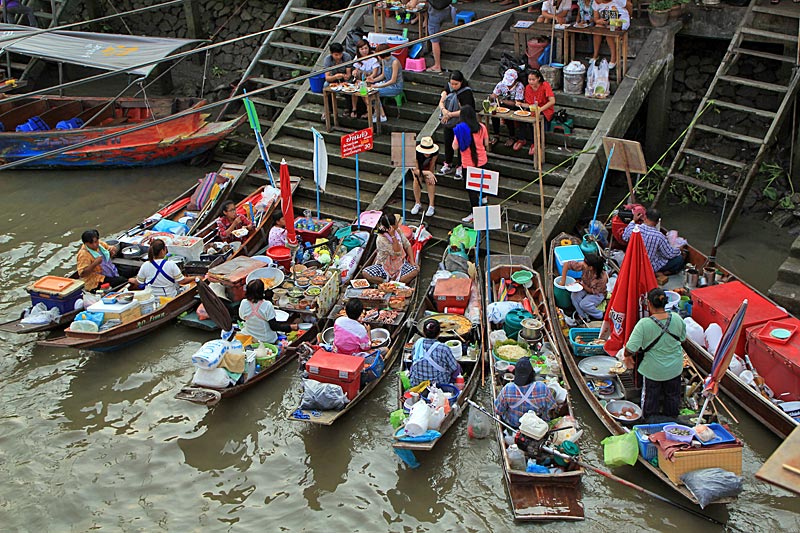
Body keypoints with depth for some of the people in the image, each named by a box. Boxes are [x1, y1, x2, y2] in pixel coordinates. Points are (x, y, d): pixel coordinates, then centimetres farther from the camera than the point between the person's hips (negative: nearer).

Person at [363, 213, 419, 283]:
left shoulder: (398, 231, -6)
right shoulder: (381, 240, -23)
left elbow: (407, 245, 3)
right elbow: (397, 252, -27)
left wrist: (412, 261, -8)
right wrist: (393, 236, -34)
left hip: (400, 264, 4)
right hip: (384, 267, -3)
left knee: (416, 269, -26)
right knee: (366, 273, -28)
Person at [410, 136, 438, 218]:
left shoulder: (435, 152, -37)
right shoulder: (416, 154, -44)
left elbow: (431, 166, -19)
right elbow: (415, 171, -38)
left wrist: (430, 175, -12)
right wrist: (428, 173, -48)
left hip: (428, 165, 1)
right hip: (416, 165, -1)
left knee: (429, 181, -16)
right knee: (417, 180, -21)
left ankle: (431, 206, -10)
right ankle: (418, 204, -2)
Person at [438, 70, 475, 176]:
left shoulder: (467, 92, -20)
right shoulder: (448, 87, -2)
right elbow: (441, 102, -2)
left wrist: (449, 114, -22)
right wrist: (443, 110, -25)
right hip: (449, 123, 6)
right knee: (448, 142, 16)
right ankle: (448, 164, 33)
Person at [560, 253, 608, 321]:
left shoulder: (603, 277, -36)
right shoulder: (584, 265, -27)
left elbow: (594, 291, -22)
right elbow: (567, 264, -20)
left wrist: (581, 283, -28)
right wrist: (563, 281, -20)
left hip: (598, 293, -5)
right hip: (585, 288, 5)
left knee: (583, 304, -27)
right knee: (574, 295, -24)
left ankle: (600, 316, -1)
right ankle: (583, 316, -10)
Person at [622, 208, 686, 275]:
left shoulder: (633, 229, -18)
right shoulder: (659, 236, -29)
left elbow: (624, 237, 7)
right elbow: (670, 254, -15)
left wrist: (633, 221, 13)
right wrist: (679, 251, 7)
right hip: (652, 267, -6)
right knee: (680, 259, 3)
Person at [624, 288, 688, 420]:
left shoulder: (644, 324, -26)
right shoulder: (677, 319, -13)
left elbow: (630, 348, -26)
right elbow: (682, 340, 4)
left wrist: (628, 357, -5)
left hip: (653, 369, -4)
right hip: (675, 367, 4)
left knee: (651, 397, 18)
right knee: (672, 395, 24)